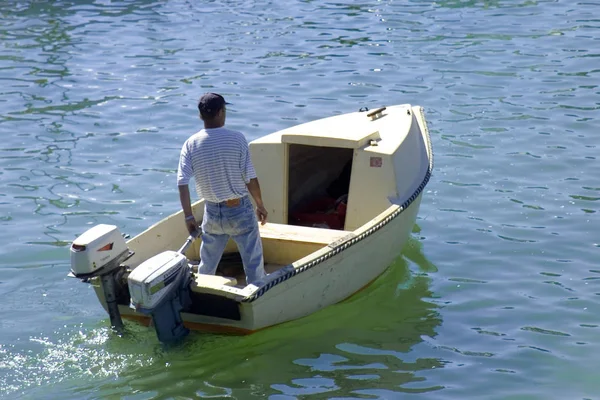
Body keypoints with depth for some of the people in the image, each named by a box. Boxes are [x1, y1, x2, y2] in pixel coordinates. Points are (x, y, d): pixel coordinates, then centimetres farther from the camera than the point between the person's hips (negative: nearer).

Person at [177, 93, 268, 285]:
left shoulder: (191, 144, -6)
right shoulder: (237, 138, -14)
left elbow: (182, 183, -9)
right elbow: (250, 178, -12)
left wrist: (189, 216, -1)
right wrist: (260, 205, 2)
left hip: (212, 213, 3)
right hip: (240, 211, -3)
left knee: (207, 265, 20)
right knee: (254, 263, 9)